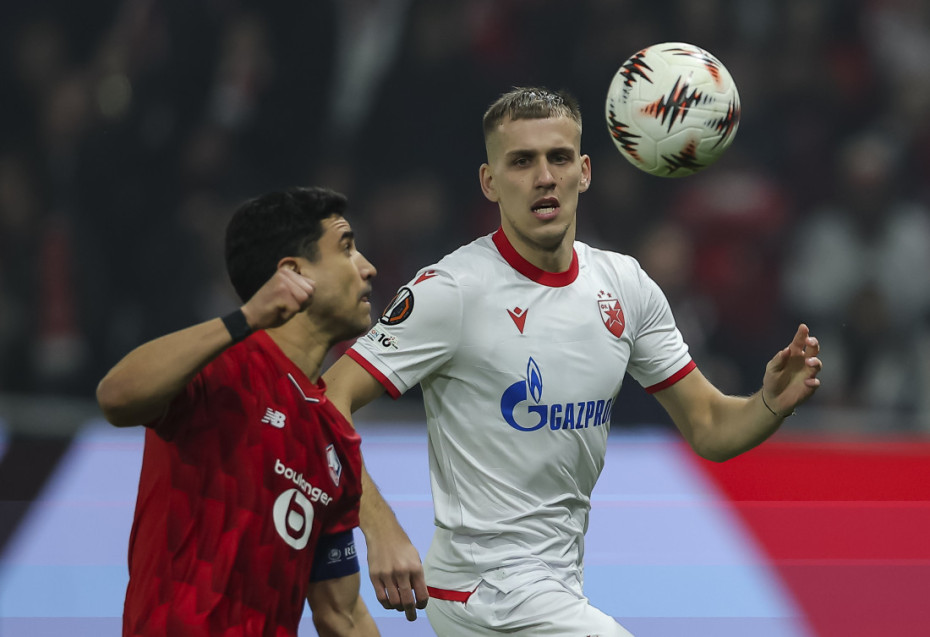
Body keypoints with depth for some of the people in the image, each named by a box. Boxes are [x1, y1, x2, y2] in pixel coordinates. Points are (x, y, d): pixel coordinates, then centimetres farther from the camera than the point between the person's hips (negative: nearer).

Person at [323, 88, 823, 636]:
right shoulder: (453, 291, -15)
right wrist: (381, 528, -33)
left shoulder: (626, 286, 4)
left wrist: (772, 404, -14)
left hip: (557, 587, 8)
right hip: (488, 587, -8)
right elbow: (329, 404, -19)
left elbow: (708, 429, 8)